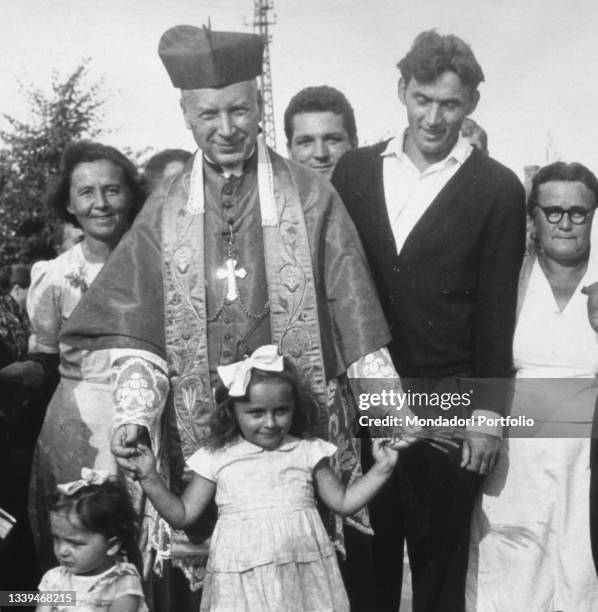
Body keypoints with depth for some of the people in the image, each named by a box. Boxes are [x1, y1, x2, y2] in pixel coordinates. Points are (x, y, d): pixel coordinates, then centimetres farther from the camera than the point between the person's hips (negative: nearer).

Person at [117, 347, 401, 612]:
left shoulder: (308, 452, 8)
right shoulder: (216, 458, 6)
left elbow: (343, 502, 12)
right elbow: (182, 515, 9)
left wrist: (381, 469, 4)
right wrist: (150, 478, -1)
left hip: (303, 576, 1)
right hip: (242, 578, 0)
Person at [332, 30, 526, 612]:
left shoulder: (497, 189, -3)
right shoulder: (354, 169, 5)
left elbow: (496, 312, -3)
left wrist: (488, 413, -5)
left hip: (446, 403, -2)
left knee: (439, 562, 10)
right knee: (364, 560, 13)